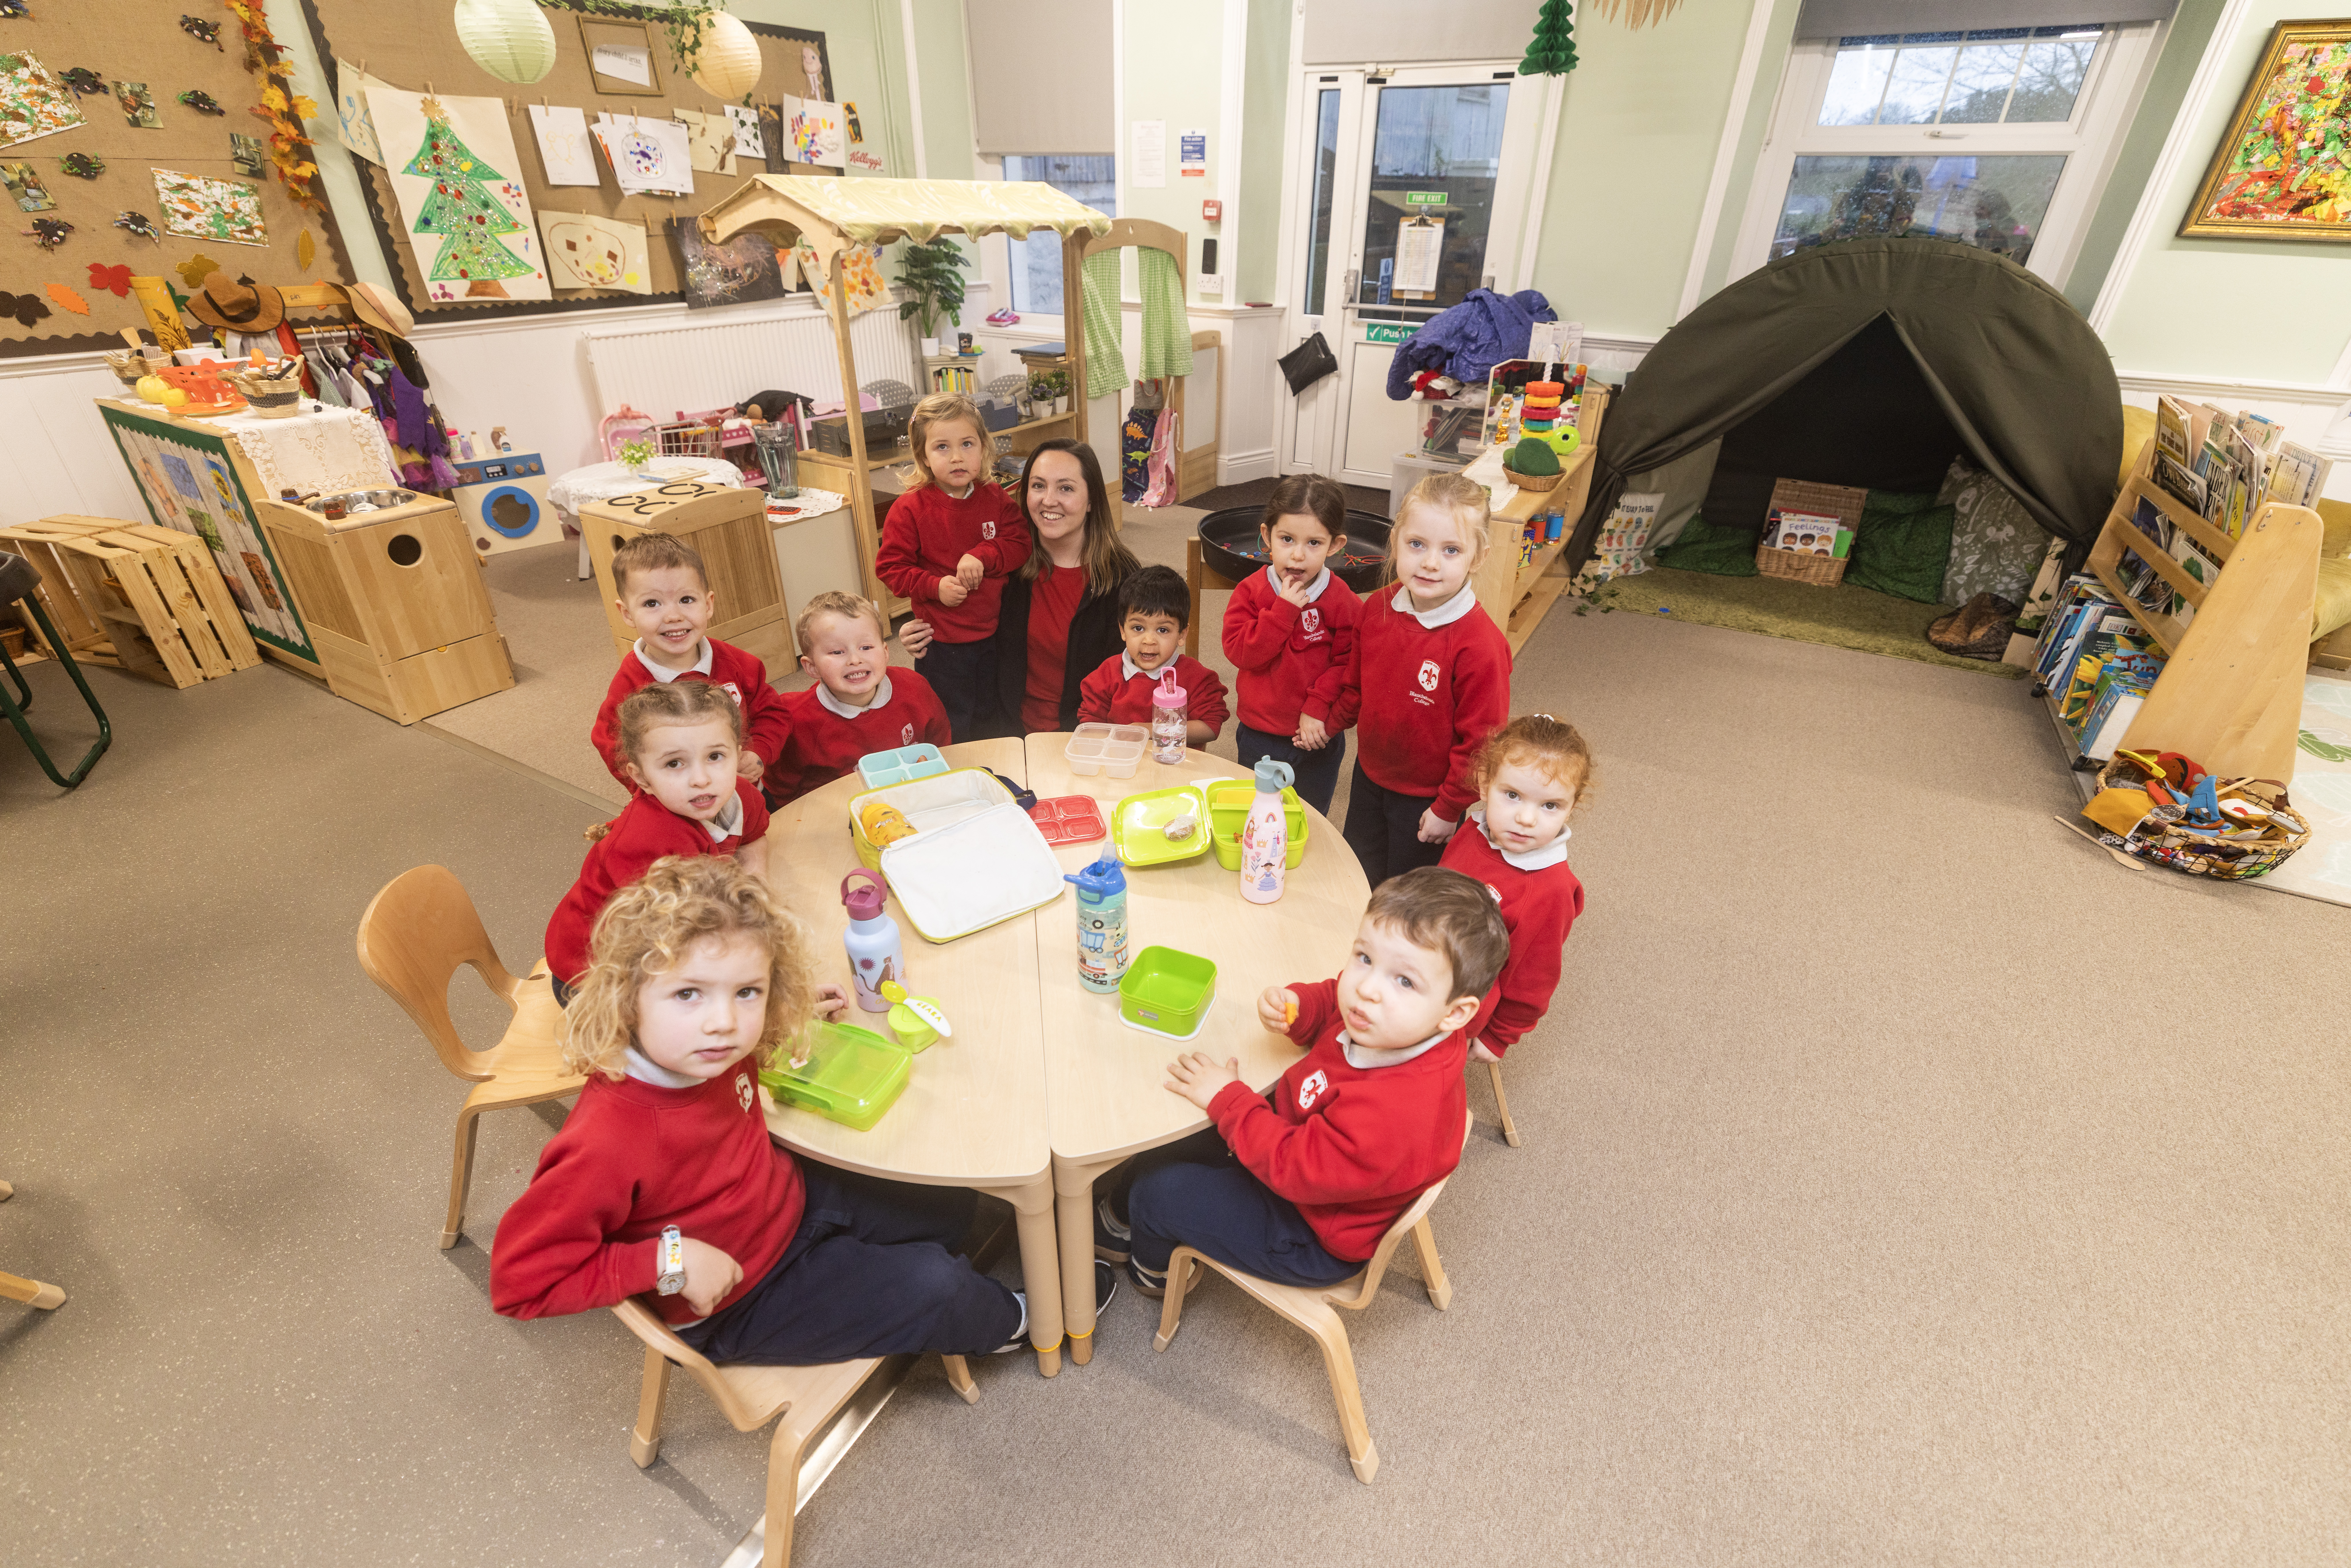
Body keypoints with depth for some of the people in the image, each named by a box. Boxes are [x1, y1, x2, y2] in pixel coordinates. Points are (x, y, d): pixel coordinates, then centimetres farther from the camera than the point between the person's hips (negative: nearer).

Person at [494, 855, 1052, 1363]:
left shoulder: (705, 1047, -19)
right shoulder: (606, 1143, -39)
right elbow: (521, 1280, -29)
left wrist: (793, 1012, -4)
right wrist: (666, 1261, -31)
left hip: (797, 1194, 7)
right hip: (740, 1300, -6)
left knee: (960, 1208, 13)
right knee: (933, 1289, -11)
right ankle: (1014, 1320, 24)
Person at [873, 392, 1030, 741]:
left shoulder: (995, 499, -2)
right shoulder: (909, 509, -13)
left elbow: (1021, 543, -5)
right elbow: (889, 566, -10)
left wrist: (983, 556, -22)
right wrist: (935, 586, -24)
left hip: (994, 635, 4)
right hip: (943, 643, -4)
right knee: (952, 734, 11)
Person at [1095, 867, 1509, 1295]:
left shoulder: (1396, 1115, -43)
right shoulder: (1385, 1027, -20)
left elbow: (1295, 1165, -33)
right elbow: (1331, 1000, 3)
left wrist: (1226, 1098, -24)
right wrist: (1296, 1004, -19)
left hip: (1314, 1239, -8)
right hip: (1292, 1137, 8)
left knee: (1161, 1191, 0)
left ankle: (1153, 1268, 38)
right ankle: (1121, 1216, 49)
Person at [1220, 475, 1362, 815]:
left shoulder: (1343, 602, -13)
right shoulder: (1252, 590, -9)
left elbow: (1349, 665, -14)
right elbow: (1238, 651, -19)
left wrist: (1319, 708, -23)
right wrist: (1283, 610, -24)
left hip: (1318, 739, -1)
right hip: (1260, 739, 1)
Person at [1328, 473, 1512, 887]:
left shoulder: (1479, 644, -29)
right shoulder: (1378, 608, -10)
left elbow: (1481, 741, -22)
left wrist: (1449, 809, -16)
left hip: (1426, 799, -6)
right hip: (1369, 776, 6)